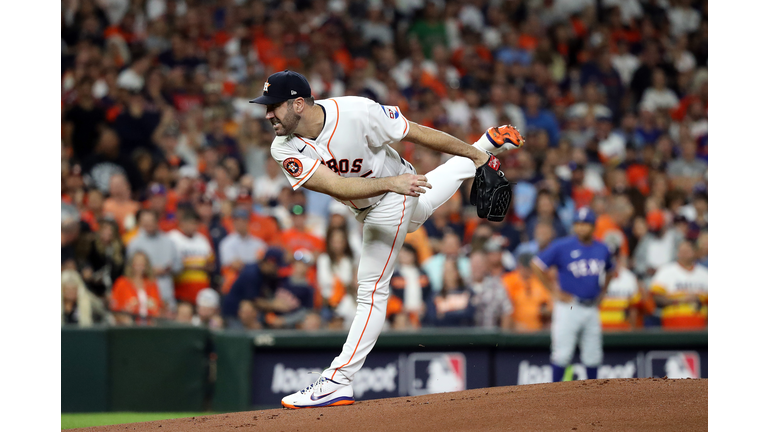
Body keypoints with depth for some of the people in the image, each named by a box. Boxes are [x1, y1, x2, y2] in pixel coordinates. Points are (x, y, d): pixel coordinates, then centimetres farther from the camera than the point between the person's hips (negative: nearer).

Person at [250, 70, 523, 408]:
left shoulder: (356, 113, -36)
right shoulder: (285, 150, -25)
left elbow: (419, 133, -25)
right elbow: (338, 187, -36)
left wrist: (474, 154, -14)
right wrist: (391, 182, -51)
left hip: (392, 201, -6)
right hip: (365, 208, 6)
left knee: (371, 291, -9)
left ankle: (338, 381, -8)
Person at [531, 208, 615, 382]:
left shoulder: (602, 249, 8)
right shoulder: (562, 247, -8)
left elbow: (609, 271, 27)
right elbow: (537, 266, -5)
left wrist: (602, 292, 14)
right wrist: (555, 291, -6)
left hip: (592, 308, 5)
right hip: (568, 307, -5)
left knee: (593, 355, 7)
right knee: (562, 353, -7)